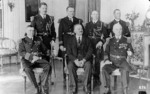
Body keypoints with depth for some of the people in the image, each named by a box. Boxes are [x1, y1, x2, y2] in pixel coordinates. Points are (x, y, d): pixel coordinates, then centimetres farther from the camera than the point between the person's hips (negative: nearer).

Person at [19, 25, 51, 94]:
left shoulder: (38, 39, 22)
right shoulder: (23, 41, 13)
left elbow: (45, 50, 21)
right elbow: (21, 52, -2)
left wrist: (40, 56, 0)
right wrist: (32, 57, -16)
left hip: (38, 59, 2)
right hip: (27, 60, -2)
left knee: (48, 66, -30)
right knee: (28, 69, -37)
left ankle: (44, 85, -25)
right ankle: (36, 87, -24)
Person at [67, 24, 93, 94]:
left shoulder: (87, 39, 13)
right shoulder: (71, 40, 12)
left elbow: (90, 51, 2)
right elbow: (69, 52, 2)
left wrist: (84, 60, -15)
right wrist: (75, 60, -16)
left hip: (84, 59, 0)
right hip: (74, 59, 0)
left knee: (88, 65, -33)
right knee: (70, 66, -32)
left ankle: (86, 86, -23)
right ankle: (74, 86, -23)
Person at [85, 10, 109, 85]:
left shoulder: (102, 24, 8)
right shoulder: (88, 25, 15)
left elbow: (105, 35, 0)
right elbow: (85, 34, 11)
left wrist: (101, 41, -14)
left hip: (98, 45, -1)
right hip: (89, 45, 1)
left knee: (98, 61, -4)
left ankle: (97, 77, 6)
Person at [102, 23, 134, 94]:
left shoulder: (126, 40, 11)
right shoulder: (111, 41, 14)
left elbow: (131, 50, 12)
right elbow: (106, 52, 12)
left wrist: (130, 52, -12)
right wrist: (106, 60, -4)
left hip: (122, 61, -1)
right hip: (112, 61, 1)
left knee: (125, 69, -36)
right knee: (104, 69, -29)